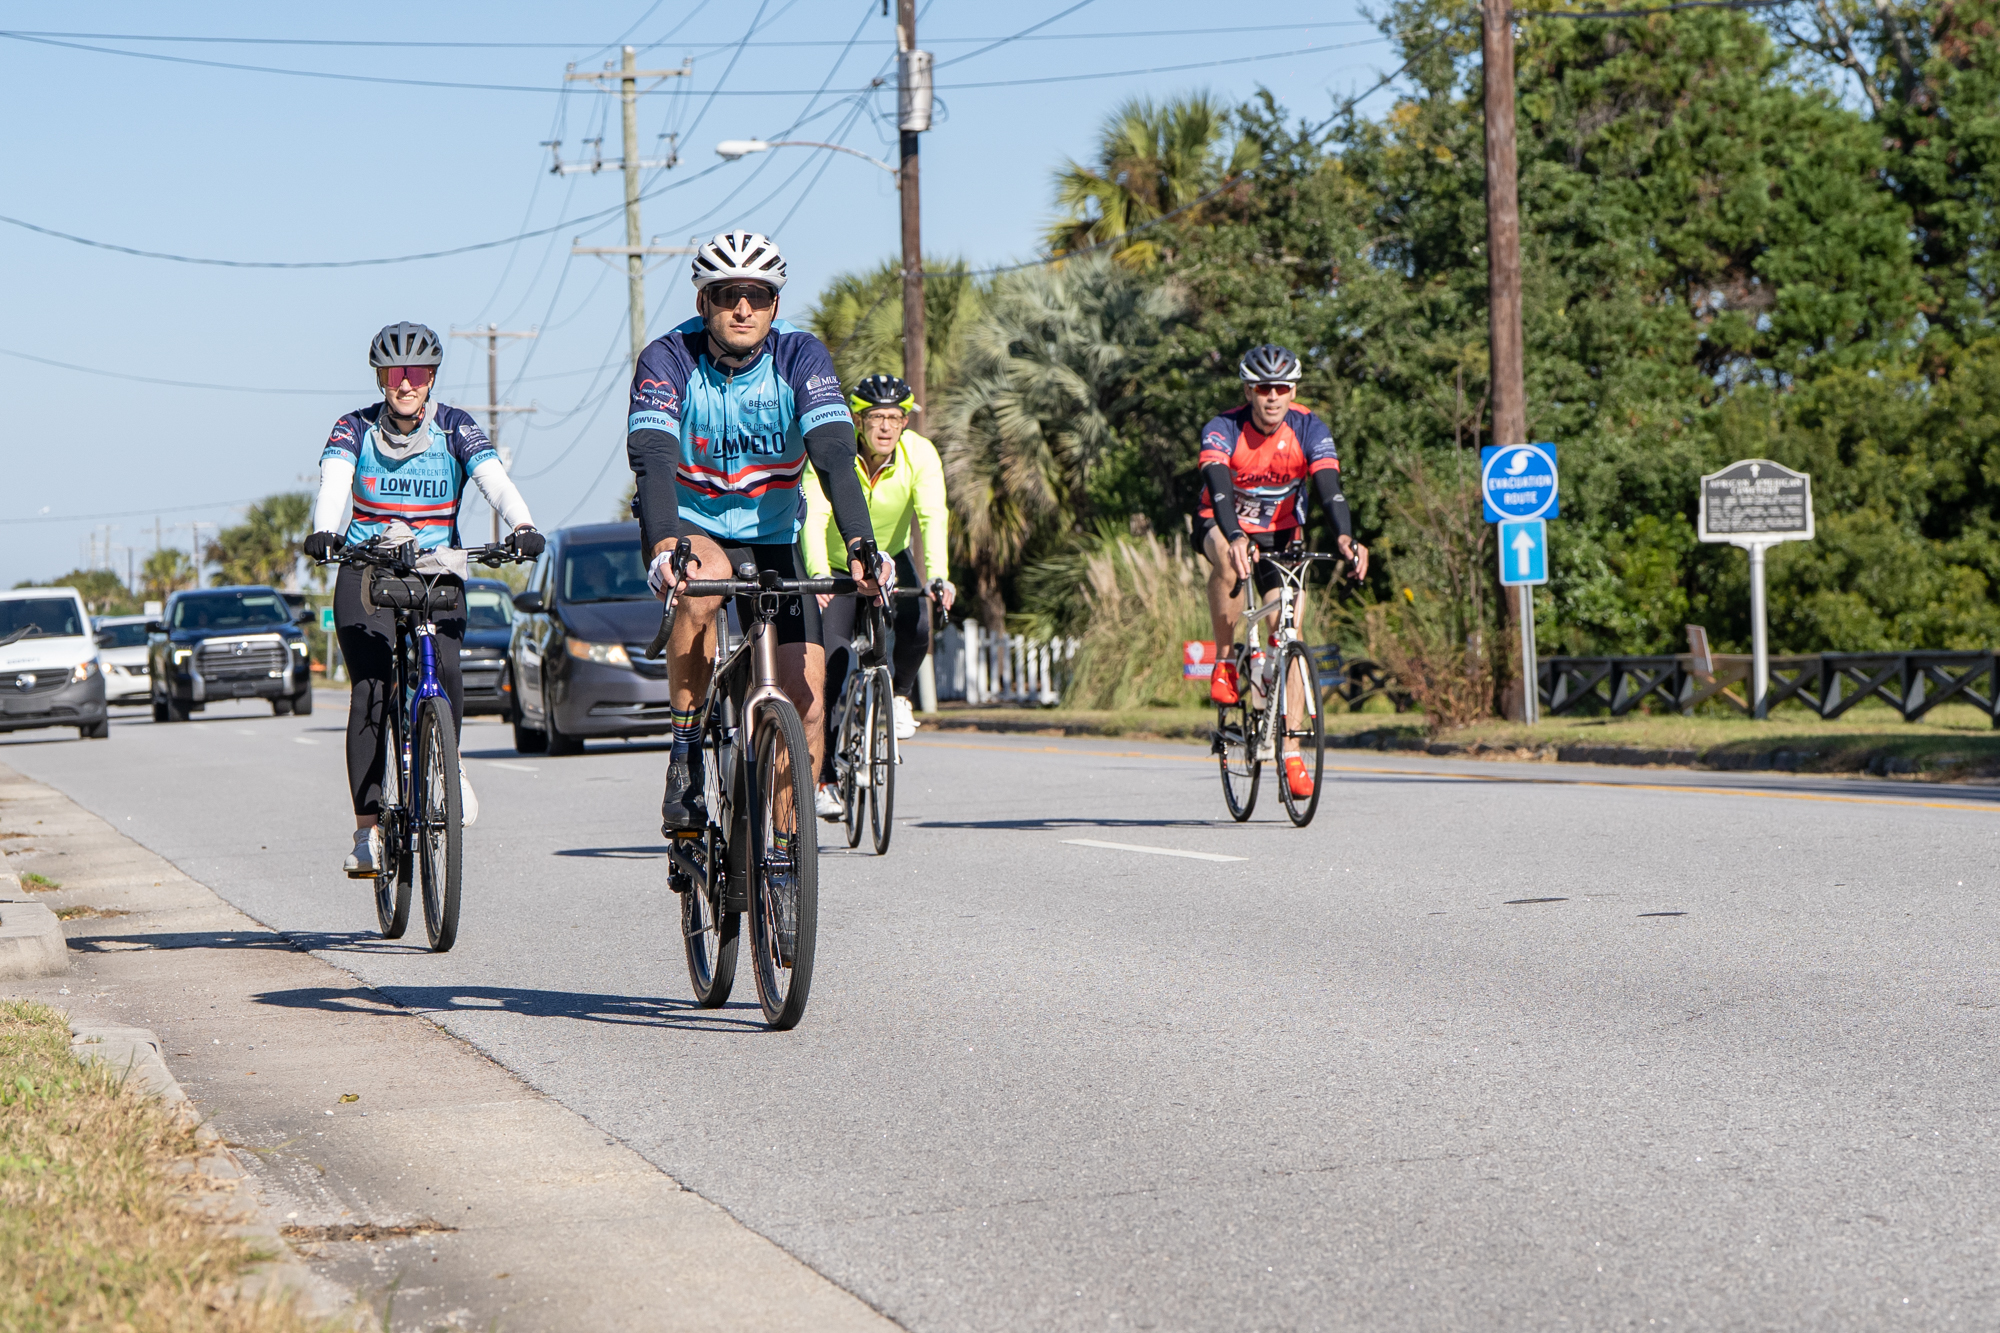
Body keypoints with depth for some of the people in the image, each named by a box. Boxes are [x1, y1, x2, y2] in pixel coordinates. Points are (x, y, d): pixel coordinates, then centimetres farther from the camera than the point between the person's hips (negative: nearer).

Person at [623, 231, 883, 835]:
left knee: (806, 701, -10)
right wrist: (664, 546, -51)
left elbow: (835, 453, -29)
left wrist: (859, 544, -45)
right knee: (704, 582, -37)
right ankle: (684, 756, -23)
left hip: (771, 540, 2)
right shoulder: (667, 359, -18)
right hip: (689, 528, -2)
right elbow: (652, 458, -33)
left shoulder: (801, 356, -16)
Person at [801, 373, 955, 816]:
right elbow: (814, 516, -39)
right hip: (837, 562, -2)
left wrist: (938, 576, -51)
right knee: (831, 659, -14)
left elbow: (932, 517, -35)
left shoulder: (920, 454, -23)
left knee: (916, 629, -25)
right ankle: (824, 775, -8)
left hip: (889, 558, 2)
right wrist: (817, 575, -56)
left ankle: (899, 696, 7)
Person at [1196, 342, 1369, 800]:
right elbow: (1218, 486, -39)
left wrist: (1345, 537, -48)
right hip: (1223, 527, -2)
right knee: (1229, 557, -39)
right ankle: (1224, 660, -22)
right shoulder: (1223, 429, -23)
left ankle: (1290, 752, -7)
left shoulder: (1310, 430, -17)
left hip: (1281, 536, 2)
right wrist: (1235, 538, -57)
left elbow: (1329, 486, -29)